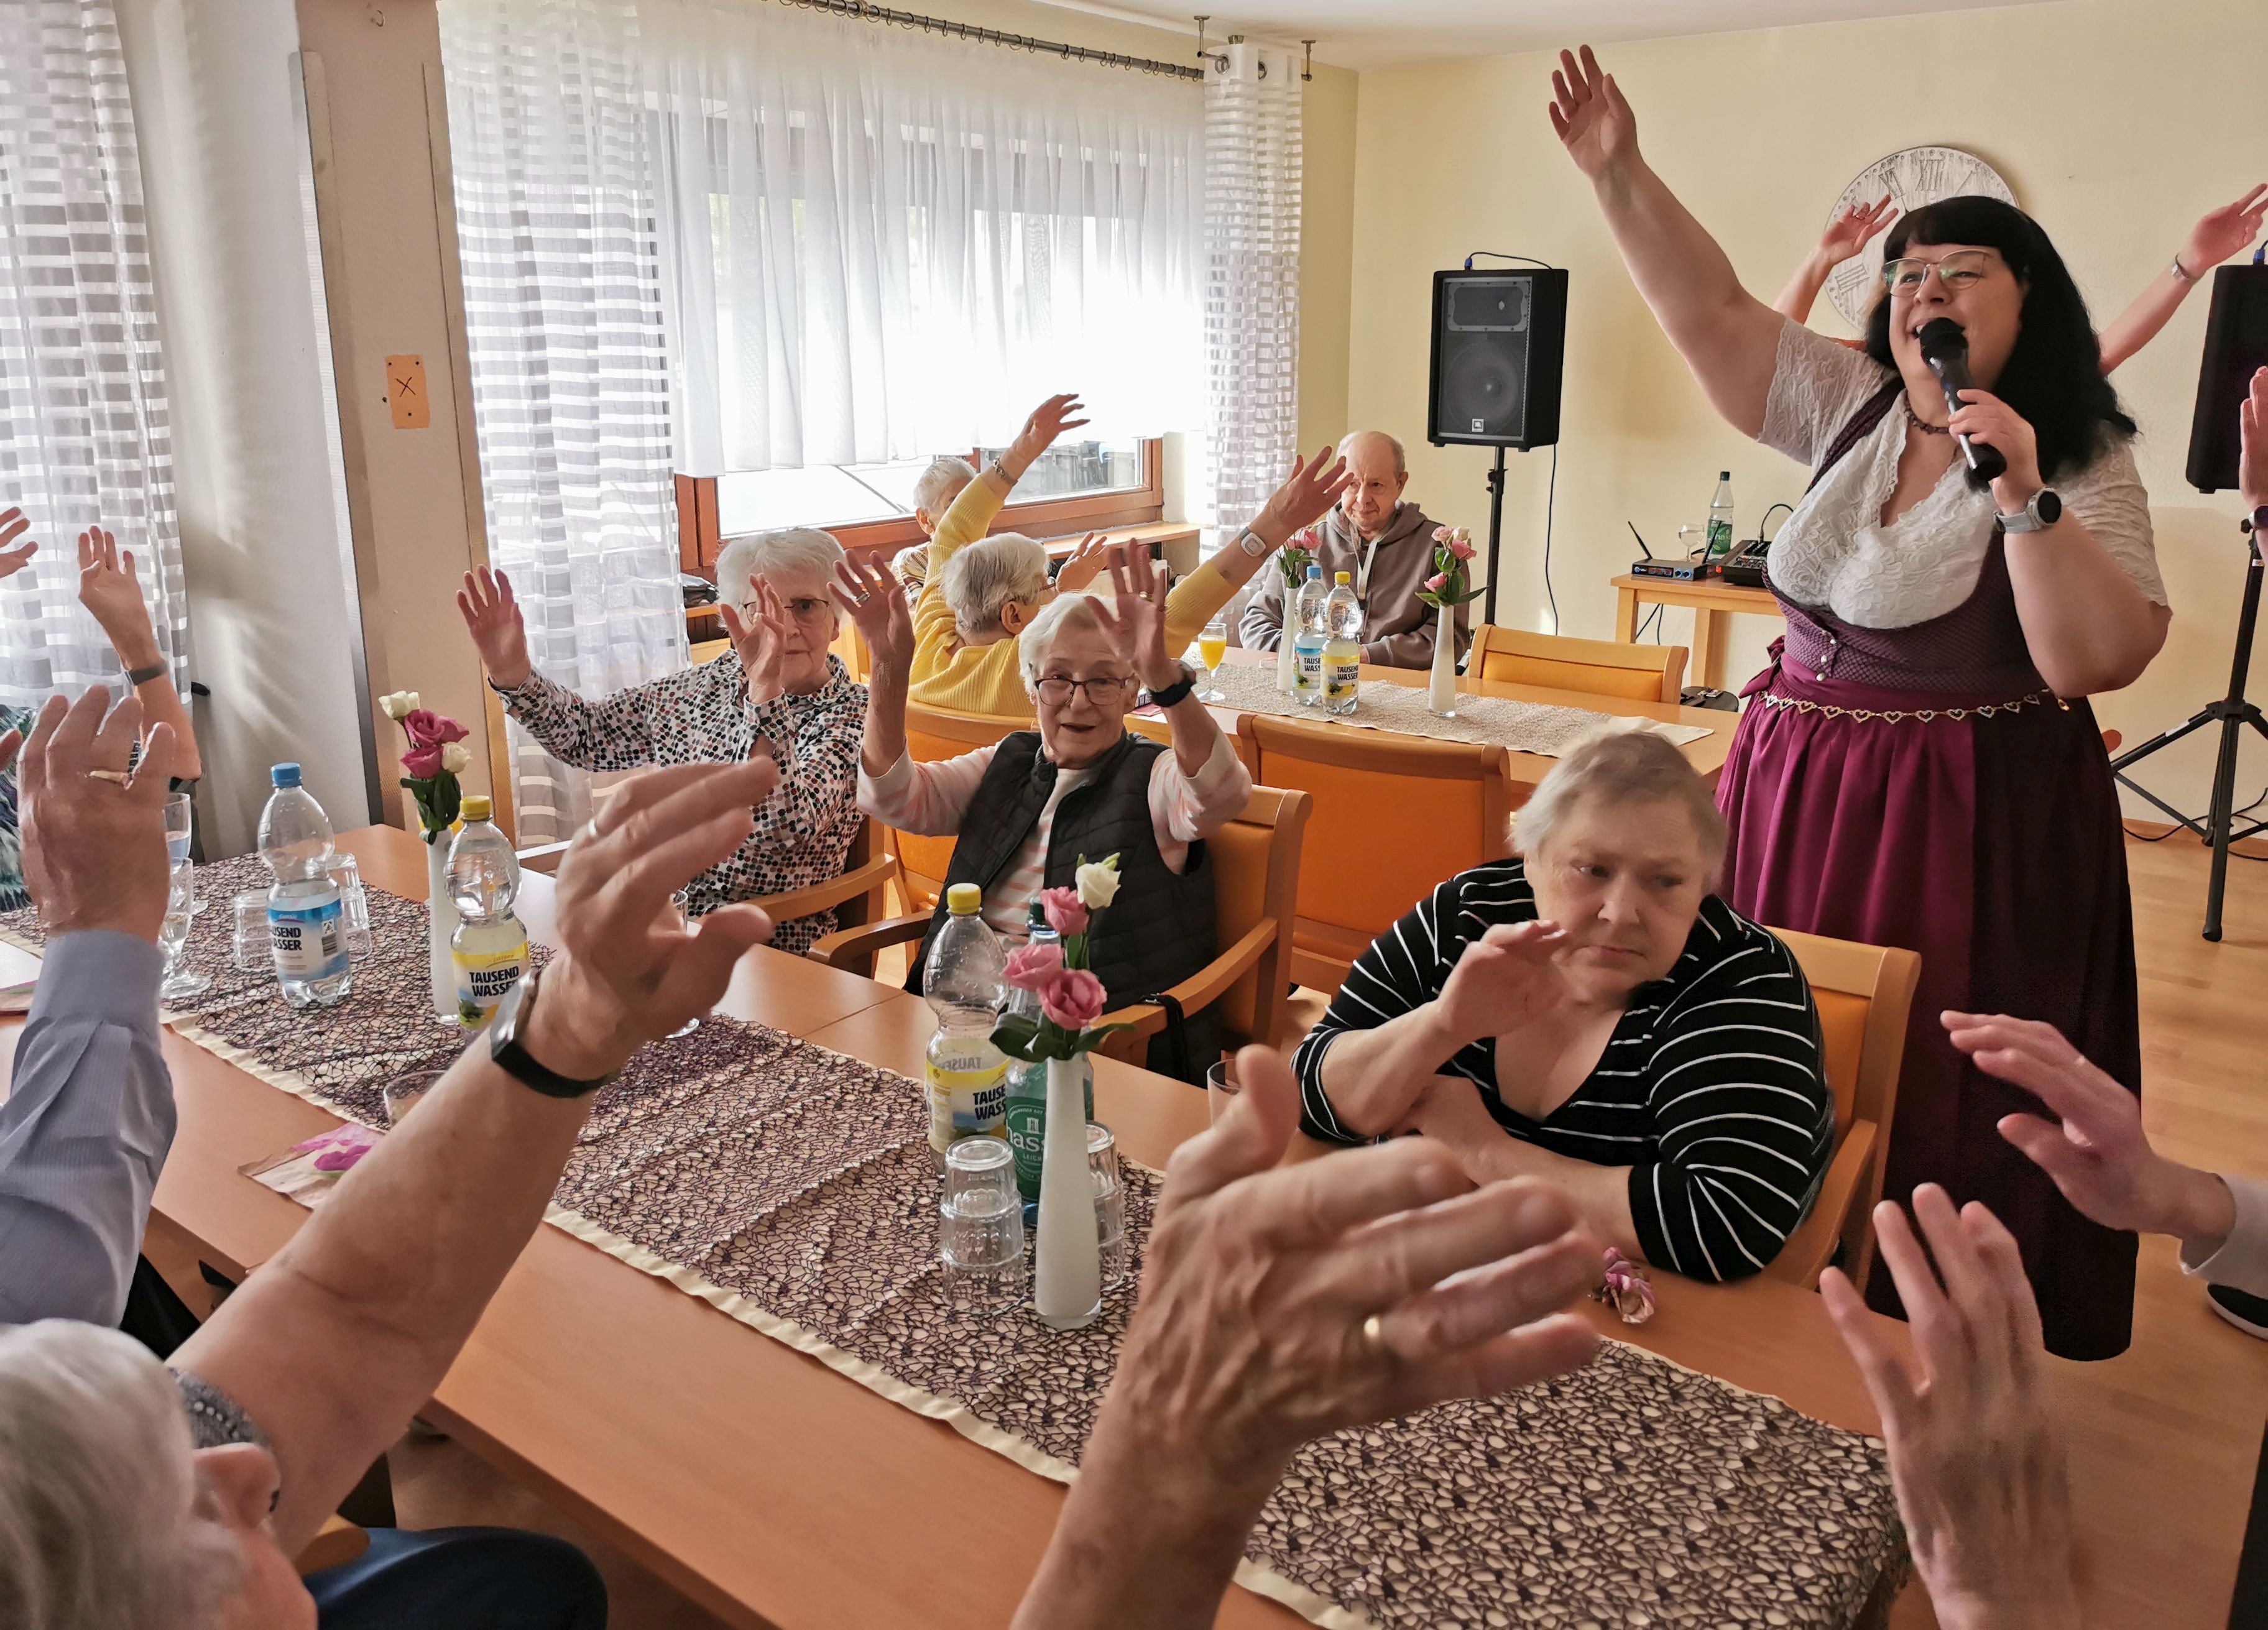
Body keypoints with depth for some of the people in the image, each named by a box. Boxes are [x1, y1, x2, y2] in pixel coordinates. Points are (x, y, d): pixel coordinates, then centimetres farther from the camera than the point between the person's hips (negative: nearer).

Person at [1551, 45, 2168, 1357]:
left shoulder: (2087, 469, -6)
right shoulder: (1855, 410, 6)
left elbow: (2097, 664, -17)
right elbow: (1712, 312, 2)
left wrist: (2025, 496, -24)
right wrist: (1618, 173, -6)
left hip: (1977, 820, -4)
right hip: (1801, 790, 5)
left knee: (1941, 1088, 2)